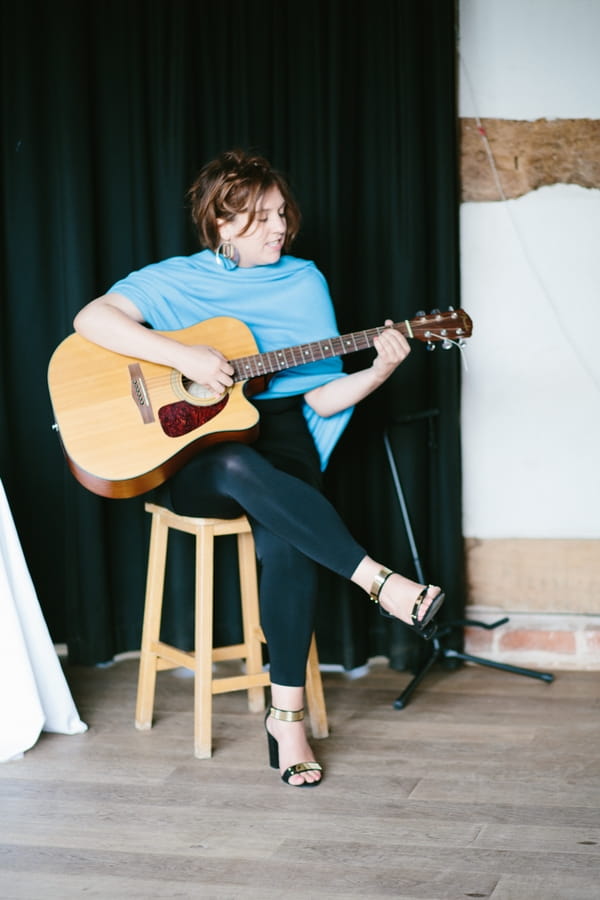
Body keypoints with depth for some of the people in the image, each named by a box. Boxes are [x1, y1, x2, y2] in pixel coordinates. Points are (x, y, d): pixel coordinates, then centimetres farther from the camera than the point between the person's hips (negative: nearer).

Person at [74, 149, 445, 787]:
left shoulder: (304, 281, 11)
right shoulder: (174, 280, 5)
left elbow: (321, 398, 7)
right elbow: (90, 319, -12)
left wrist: (379, 371, -12)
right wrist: (183, 356, -21)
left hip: (280, 438, 1)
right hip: (194, 457, -1)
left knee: (286, 540, -33)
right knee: (241, 468, -40)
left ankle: (287, 712, -25)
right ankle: (382, 583, -36)